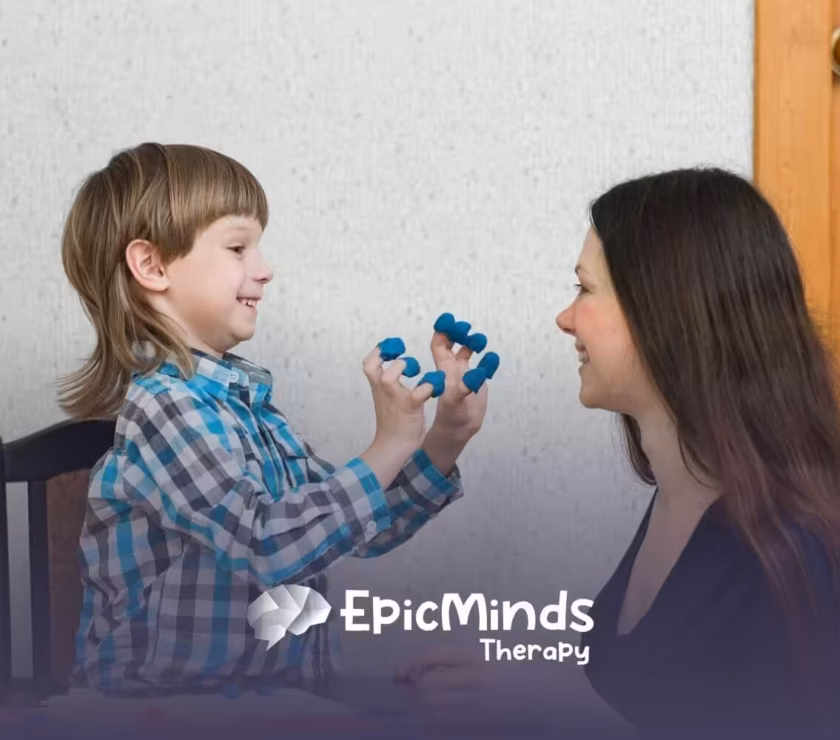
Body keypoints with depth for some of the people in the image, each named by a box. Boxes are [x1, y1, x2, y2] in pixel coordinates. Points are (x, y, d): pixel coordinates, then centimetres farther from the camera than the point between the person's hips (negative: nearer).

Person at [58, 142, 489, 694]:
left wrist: (445, 439, 1)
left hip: (282, 677, 8)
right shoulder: (160, 405, -16)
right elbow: (271, 545, -25)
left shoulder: (247, 398, 10)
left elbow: (355, 524, 13)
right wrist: (389, 447, -20)